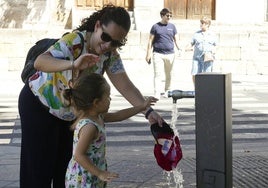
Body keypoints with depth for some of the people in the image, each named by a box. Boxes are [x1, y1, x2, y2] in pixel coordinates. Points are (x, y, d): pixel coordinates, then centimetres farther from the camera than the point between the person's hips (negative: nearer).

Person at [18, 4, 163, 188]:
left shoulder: (111, 56, -12)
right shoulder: (75, 40, -30)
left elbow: (126, 86, -15)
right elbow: (40, 62, -44)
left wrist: (149, 111, -30)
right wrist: (74, 64, -61)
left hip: (70, 113, 6)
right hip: (38, 105, -5)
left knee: (67, 166, 7)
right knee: (40, 166, -4)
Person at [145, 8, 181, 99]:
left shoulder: (172, 26, 10)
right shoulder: (155, 26, 4)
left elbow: (176, 39, 11)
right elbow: (150, 41, 5)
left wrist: (179, 49, -7)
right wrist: (148, 54, -1)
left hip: (170, 54, 3)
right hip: (158, 54, -3)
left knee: (169, 74, 11)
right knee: (157, 74, -9)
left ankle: (167, 91, 26)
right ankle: (157, 94, -11)